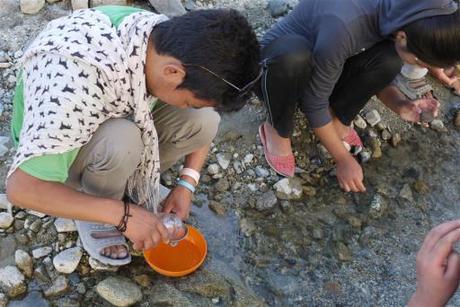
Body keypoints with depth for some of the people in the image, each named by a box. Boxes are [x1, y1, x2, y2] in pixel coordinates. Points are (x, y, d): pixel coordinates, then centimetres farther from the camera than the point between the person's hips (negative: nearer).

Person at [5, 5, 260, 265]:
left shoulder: (169, 38, -22)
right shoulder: (79, 83, -42)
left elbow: (199, 124, -4)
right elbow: (22, 189, -39)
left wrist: (187, 183, -14)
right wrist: (123, 214, -36)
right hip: (55, 147, -5)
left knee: (205, 120, -18)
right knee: (121, 140, -37)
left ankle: (132, 182, 5)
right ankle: (97, 215, -6)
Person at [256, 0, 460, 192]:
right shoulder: (343, 27, -39)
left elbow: (375, 72, -1)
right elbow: (314, 103, -28)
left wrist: (400, 104, -20)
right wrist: (344, 160, -20)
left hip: (324, 67, 5)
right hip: (277, 65, -5)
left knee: (389, 60, -23)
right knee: (293, 57, -41)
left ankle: (338, 118, 0)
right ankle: (277, 129, -13)